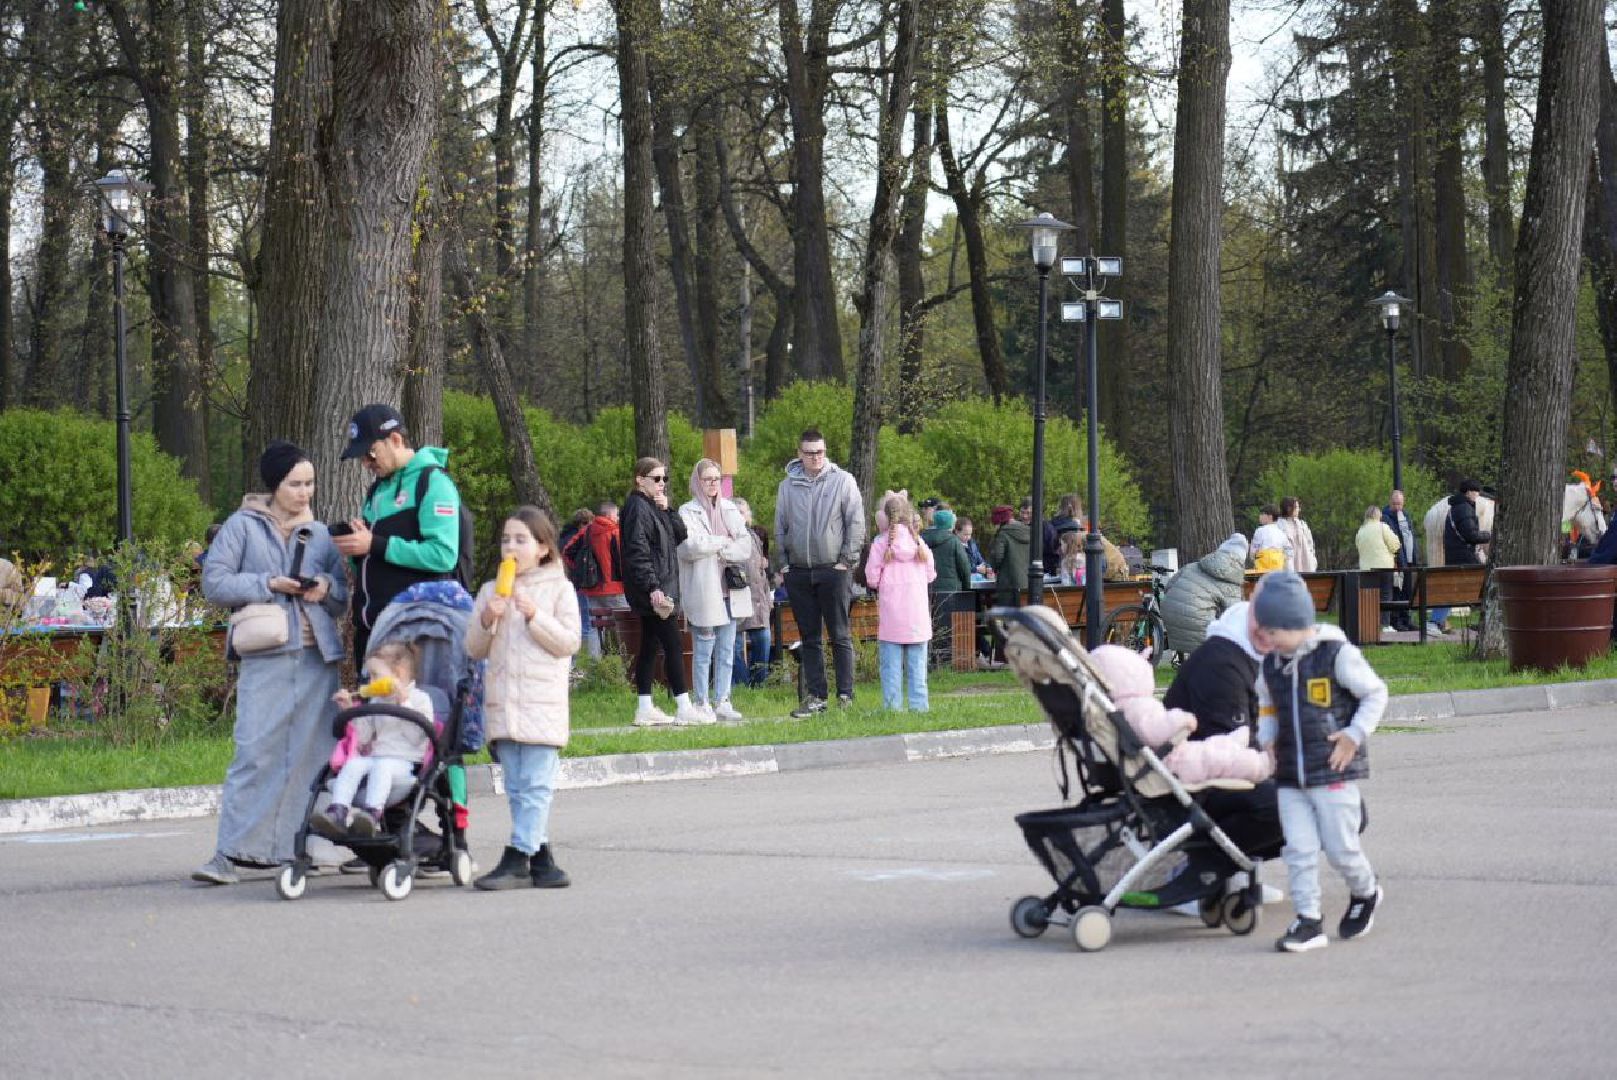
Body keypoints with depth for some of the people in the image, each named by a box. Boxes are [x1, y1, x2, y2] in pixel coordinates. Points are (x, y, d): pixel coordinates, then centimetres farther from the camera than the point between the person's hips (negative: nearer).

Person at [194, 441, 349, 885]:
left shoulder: (320, 533, 17)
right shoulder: (243, 526, 5)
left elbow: (343, 596, 19)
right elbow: (214, 582, -2)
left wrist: (326, 588, -4)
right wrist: (270, 584, -11)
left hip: (318, 658, 5)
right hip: (266, 659, -5)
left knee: (314, 754, 5)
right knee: (256, 753, -12)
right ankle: (231, 852, -11)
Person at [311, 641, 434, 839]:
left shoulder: (420, 699, 7)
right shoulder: (377, 702, 26)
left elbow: (415, 736, -7)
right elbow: (363, 738, 21)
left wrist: (403, 702, -7)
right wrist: (350, 710, 14)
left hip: (405, 762, -5)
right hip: (374, 756, 5)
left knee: (382, 766, -38)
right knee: (352, 764, -26)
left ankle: (372, 813, -57)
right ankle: (338, 812, -44)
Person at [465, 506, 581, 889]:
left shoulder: (558, 588, 2)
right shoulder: (490, 591, 13)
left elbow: (569, 642, -5)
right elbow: (474, 649, 11)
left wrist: (534, 616, -14)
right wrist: (487, 620, -7)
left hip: (543, 702, -5)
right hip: (501, 700, 5)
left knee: (536, 785, -8)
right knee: (516, 787, 6)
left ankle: (517, 857, -10)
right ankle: (539, 855, 13)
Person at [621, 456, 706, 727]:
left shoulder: (655, 507, 17)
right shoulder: (637, 507, -12)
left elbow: (680, 534, 13)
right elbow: (638, 552, -19)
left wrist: (667, 509, -1)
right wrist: (653, 587, -24)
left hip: (660, 587, 10)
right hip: (652, 588, -10)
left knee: (650, 647, 9)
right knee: (673, 646, -9)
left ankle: (645, 709, 12)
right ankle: (683, 707, -7)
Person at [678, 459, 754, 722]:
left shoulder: (730, 510, 15)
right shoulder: (688, 512, 0)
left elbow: (746, 547, 5)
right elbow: (689, 546, -16)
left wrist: (712, 548, -9)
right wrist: (724, 542, -6)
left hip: (730, 590, 5)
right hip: (703, 590, -5)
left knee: (727, 650, 6)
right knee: (704, 651, -4)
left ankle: (722, 701, 11)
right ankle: (702, 703, 1)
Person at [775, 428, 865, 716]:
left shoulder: (843, 481, -1)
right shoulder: (788, 486, 8)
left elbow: (856, 523, -2)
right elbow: (780, 528, 14)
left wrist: (846, 560, -8)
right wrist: (783, 563, 6)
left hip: (833, 570, -3)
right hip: (799, 572, 3)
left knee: (840, 636, -1)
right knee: (809, 637, 7)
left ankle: (845, 696, 2)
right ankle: (815, 697, 10)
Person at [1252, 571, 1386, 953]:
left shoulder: (1336, 654, -10)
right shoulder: (1271, 666, 8)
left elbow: (1376, 693, -2)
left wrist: (1354, 735, -10)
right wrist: (1267, 740, 5)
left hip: (1334, 772, -5)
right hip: (1290, 776, 5)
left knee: (1340, 847, 0)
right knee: (1298, 850, -1)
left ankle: (1365, 893, 28)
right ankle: (1308, 921, 3)